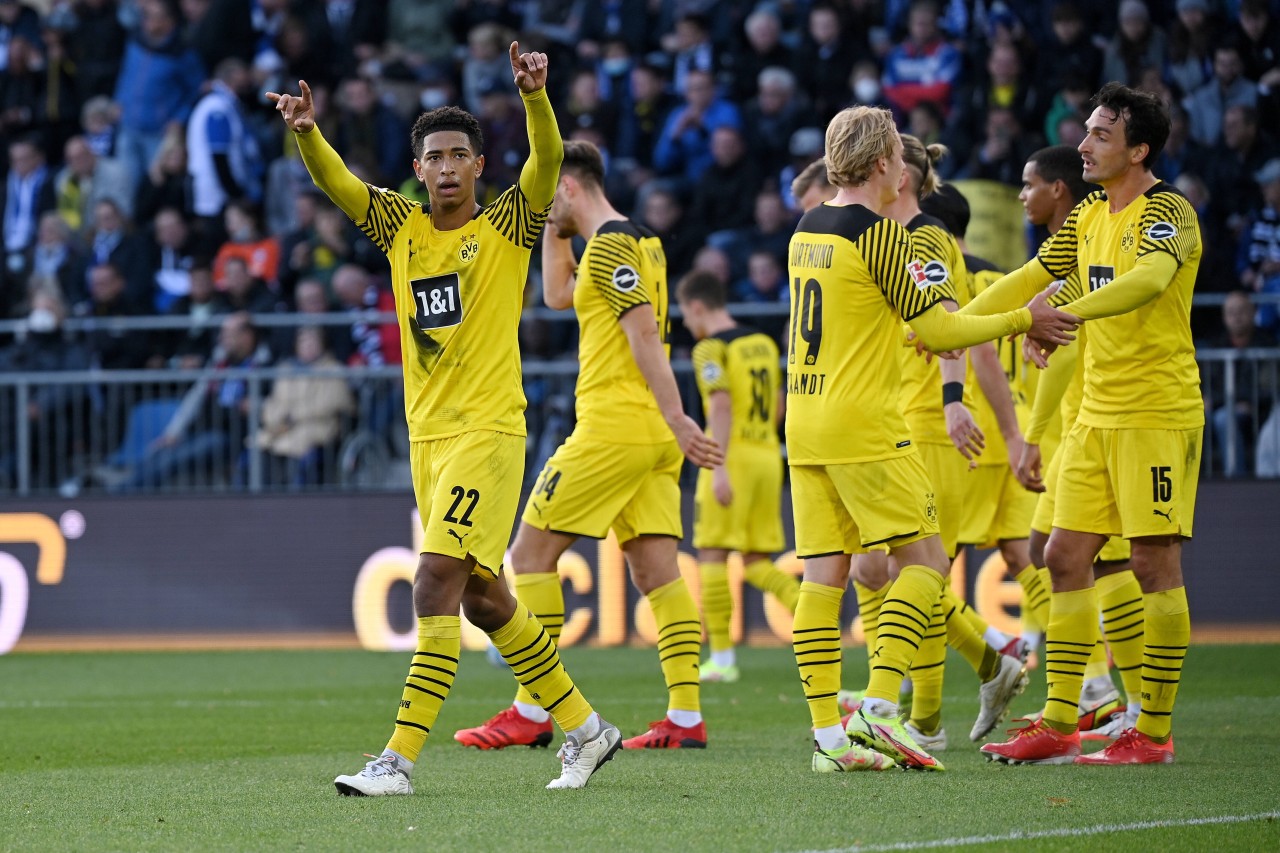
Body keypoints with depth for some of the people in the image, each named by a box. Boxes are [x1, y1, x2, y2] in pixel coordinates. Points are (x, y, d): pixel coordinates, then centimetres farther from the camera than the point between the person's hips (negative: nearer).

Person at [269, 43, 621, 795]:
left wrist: (536, 97, -35)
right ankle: (583, 727, 26)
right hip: (427, 434, 6)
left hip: (488, 430, -6)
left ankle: (401, 758, -18)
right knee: (483, 597, 12)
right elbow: (334, 180, -2)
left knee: (438, 582, -16)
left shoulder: (507, 227, -1)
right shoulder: (400, 226, 10)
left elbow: (548, 161, -16)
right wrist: (307, 132, -23)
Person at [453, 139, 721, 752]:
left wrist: (676, 418, -26)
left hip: (612, 427, -9)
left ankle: (531, 712, -3)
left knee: (531, 552, -2)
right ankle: (685, 718, -3)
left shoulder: (608, 247, -11)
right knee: (655, 569, 5)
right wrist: (556, 229, 25)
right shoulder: (641, 242, 19)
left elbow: (646, 334, -20)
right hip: (652, 437, 9)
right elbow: (557, 294, 33)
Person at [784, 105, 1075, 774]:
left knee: (823, 574, 4)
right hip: (864, 426, -8)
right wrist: (1023, 322, 1)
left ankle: (827, 733, 0)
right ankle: (878, 708, -12)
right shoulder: (878, 233, -11)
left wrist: (927, 329, 34)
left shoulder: (807, 231, 13)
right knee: (925, 560, 0)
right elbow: (934, 329, -8)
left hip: (804, 421, 8)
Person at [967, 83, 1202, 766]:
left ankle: (1154, 733, 0)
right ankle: (1057, 725, 8)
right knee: (1066, 557, 5)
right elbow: (1029, 279, 22)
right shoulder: (1089, 217, 14)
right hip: (1096, 414, 8)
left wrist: (1064, 314, -42)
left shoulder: (1167, 212, -12)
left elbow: (1147, 280, -31)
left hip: (1158, 414, -8)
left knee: (1154, 562, -5)